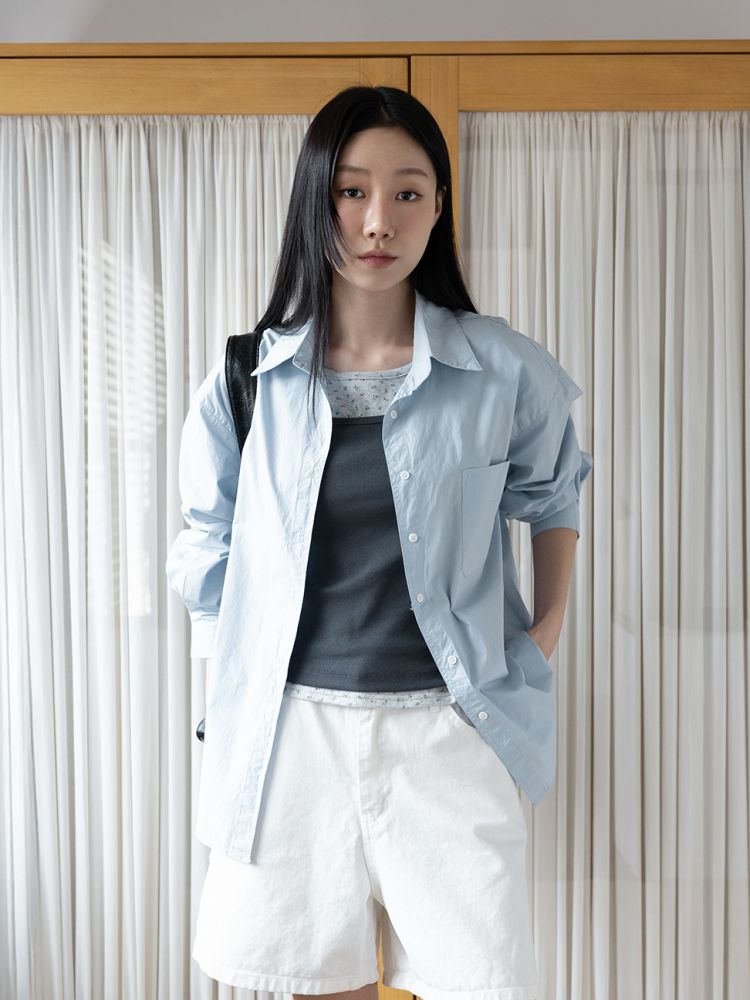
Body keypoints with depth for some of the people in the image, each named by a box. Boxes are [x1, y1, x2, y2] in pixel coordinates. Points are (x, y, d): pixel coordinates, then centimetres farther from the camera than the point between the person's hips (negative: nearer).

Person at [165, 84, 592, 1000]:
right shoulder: (248, 382, -1)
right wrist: (226, 705, 7)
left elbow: (551, 497, 15)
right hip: (292, 727, 1)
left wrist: (548, 625, 6)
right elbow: (209, 560, 9)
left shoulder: (504, 372, -3)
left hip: (445, 728, 0)